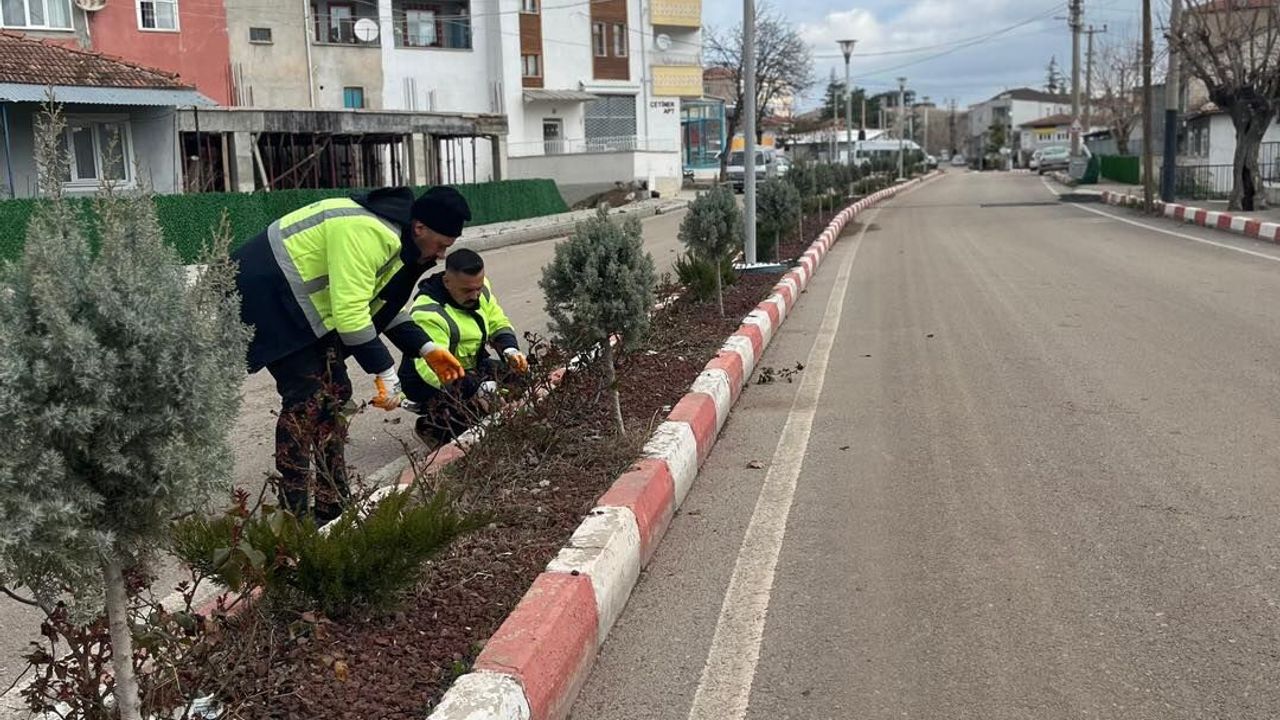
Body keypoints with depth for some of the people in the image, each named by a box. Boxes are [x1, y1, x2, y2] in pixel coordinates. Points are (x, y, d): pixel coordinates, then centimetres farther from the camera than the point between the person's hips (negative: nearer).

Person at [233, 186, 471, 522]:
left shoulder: (396, 237, 5)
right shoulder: (365, 233, -28)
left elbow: (382, 305, 15)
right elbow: (351, 312, -30)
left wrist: (427, 350, 8)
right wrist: (385, 371, -25)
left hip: (305, 306, 11)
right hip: (266, 297, -11)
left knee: (335, 393, 9)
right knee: (306, 399, -15)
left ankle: (333, 506, 17)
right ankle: (294, 514, -9)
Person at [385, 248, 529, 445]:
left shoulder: (480, 289, -6)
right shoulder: (429, 314, -30)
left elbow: (498, 323, 7)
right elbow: (433, 369, -38)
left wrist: (510, 351, -15)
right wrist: (478, 390, -44)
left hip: (472, 369, 8)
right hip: (431, 385, -8)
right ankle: (431, 421, 1)